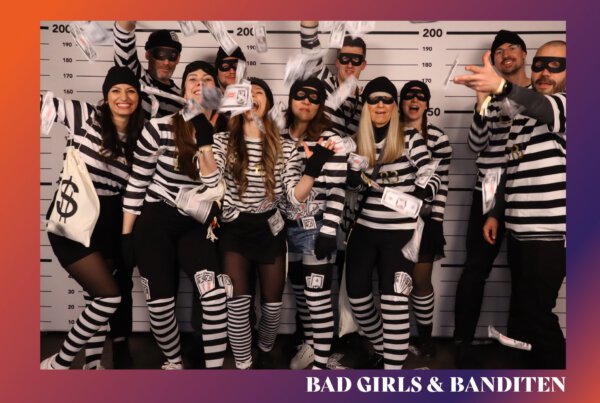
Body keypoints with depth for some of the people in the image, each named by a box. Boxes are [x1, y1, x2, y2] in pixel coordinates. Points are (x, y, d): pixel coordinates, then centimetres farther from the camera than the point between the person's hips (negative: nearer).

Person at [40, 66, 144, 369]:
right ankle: (57, 364, 12)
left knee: (97, 299, 11)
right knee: (110, 297, -9)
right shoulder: (85, 117, -7)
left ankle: (92, 368, 27)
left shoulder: (139, 138, 5)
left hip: (108, 224, 5)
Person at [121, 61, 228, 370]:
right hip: (156, 222, -1)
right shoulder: (159, 128, -12)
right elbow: (137, 182, -5)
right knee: (159, 304, 5)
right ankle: (174, 361, 34)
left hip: (197, 224, 2)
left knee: (215, 293, -20)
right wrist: (127, 233, -3)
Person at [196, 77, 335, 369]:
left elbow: (295, 196, -8)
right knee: (238, 300, -16)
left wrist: (314, 168, -23)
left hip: (269, 229, 2)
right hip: (234, 229, -1)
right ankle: (243, 367, 4)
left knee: (273, 302, 9)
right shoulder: (223, 141, -2)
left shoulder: (286, 147, -1)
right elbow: (211, 181, -19)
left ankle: (265, 350, 41)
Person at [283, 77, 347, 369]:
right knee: (300, 293, 18)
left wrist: (329, 231, -17)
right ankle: (309, 344, 38)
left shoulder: (329, 140, -9)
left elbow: (336, 190, -13)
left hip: (316, 229, -5)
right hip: (288, 227, 6)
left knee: (318, 298, -2)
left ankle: (320, 366, 11)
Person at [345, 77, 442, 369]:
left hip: (400, 232, -5)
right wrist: (355, 178, -8)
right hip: (363, 229, 5)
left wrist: (420, 194, -31)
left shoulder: (411, 138, -5)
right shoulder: (357, 141, 7)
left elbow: (433, 177, -12)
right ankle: (381, 349, 37)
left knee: (394, 302, -5)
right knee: (357, 295, 12)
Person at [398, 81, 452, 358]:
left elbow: (441, 184, -5)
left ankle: (425, 338, 23)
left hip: (423, 219, -2)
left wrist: (436, 222, -10)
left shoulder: (438, 139, -2)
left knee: (421, 281, 4)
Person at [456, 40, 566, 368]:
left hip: (549, 235, -7)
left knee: (536, 313, -4)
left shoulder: (564, 107, -8)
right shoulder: (524, 115, 17)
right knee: (521, 309, 14)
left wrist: (501, 87, -51)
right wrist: (496, 214, 18)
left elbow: (548, 110, -34)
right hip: (518, 232, 8)